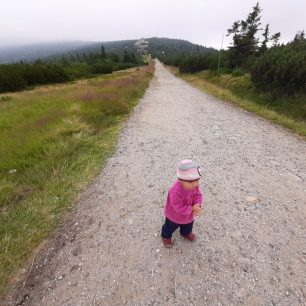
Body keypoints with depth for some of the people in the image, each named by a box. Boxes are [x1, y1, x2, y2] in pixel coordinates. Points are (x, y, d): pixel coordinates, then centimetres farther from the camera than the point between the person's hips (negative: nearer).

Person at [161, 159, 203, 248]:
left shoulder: (194, 186, -24)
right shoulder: (175, 191, -46)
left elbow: (198, 195, -10)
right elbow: (178, 208, -38)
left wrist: (197, 205, -29)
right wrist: (192, 209, -32)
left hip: (189, 215, 6)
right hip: (174, 216, -5)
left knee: (188, 226, 35)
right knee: (170, 227, 25)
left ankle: (186, 233, 69)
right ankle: (166, 236, 58)